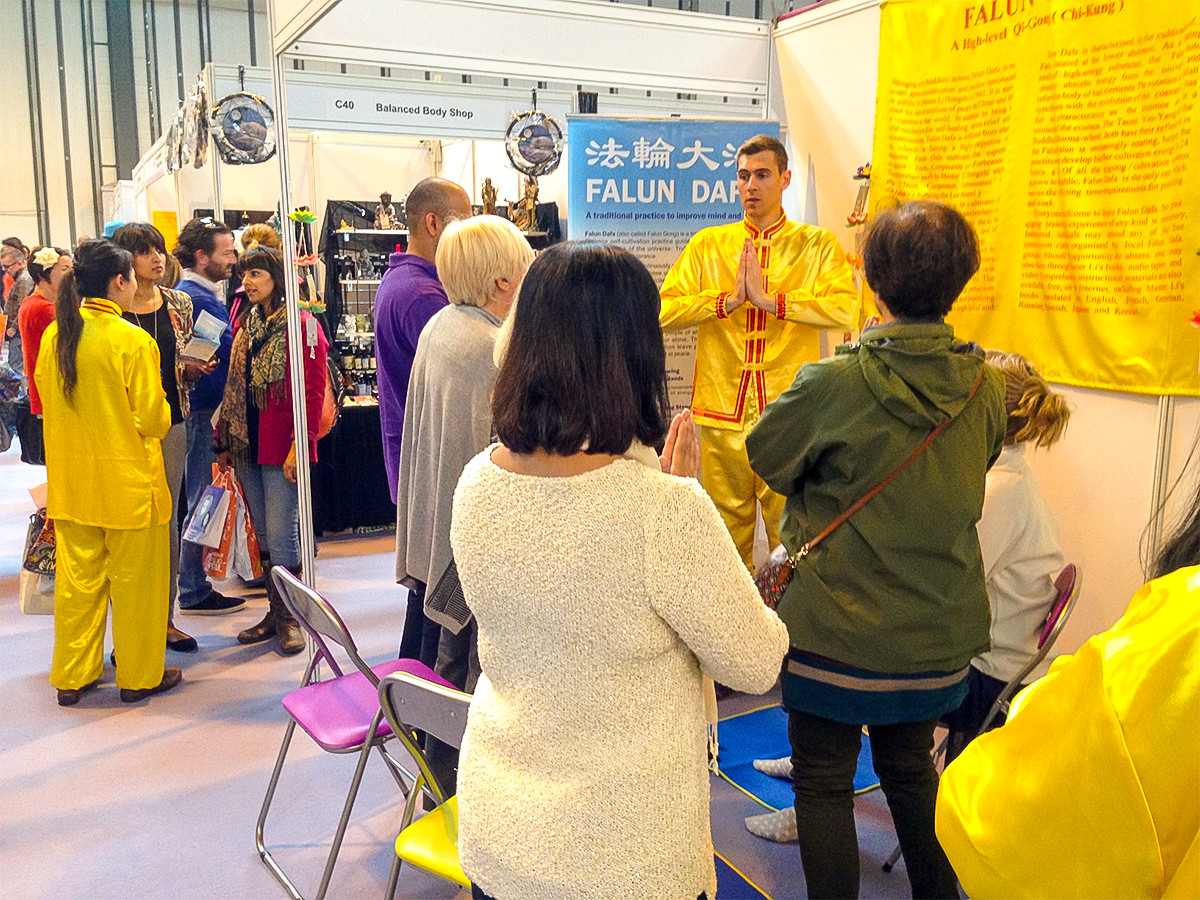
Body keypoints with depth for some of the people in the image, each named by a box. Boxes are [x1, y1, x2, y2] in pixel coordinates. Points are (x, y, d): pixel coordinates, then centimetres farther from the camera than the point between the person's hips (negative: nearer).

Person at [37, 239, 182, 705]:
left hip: (70, 482, 6)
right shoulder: (133, 341, -17)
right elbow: (153, 420, -15)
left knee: (77, 578, 15)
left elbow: (46, 402, 13)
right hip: (128, 482, -6)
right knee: (134, 580, 8)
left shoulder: (53, 336, 1)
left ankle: (72, 675, 25)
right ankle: (139, 675, 20)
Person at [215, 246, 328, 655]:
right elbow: (234, 388, 18)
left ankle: (291, 618, 9)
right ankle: (276, 612, 22)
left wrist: (299, 444, -18)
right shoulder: (246, 325, 15)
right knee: (264, 537, 12)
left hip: (281, 448, -7)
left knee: (282, 537, -4)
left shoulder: (301, 324, -7)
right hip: (247, 448, 7)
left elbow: (312, 391, -12)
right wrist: (225, 442, 14)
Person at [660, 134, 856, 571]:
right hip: (723, 412, 2)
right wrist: (728, 299, -11)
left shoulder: (817, 244, 4)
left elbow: (844, 307, -13)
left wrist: (768, 298, -16)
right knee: (728, 533, 10)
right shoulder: (708, 245, 10)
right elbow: (663, 310, -1)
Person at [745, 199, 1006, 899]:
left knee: (824, 782, 13)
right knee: (911, 766, 26)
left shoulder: (835, 384, -21)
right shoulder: (988, 388, -6)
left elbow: (765, 455, -5)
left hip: (838, 636, -5)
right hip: (939, 635, 5)